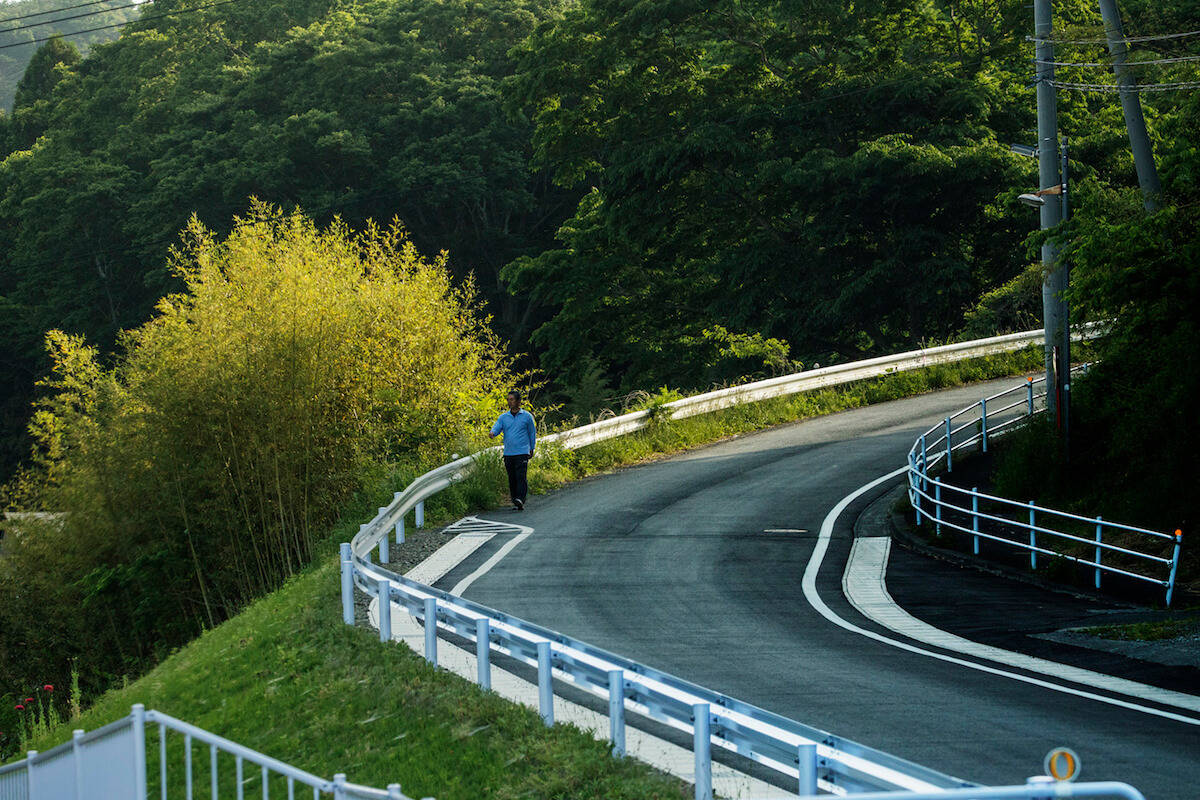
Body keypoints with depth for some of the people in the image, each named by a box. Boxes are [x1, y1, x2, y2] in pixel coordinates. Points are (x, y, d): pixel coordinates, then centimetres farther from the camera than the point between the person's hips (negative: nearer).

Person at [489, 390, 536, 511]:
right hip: (508, 454, 4)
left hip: (522, 452, -4)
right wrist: (492, 433, -26)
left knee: (521, 477, -15)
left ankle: (520, 501, -21)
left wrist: (531, 449, 12)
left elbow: (532, 433, 11)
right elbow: (496, 428, -2)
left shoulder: (527, 416, 3)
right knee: (512, 478, 6)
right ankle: (515, 502, 13)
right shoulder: (503, 417, 10)